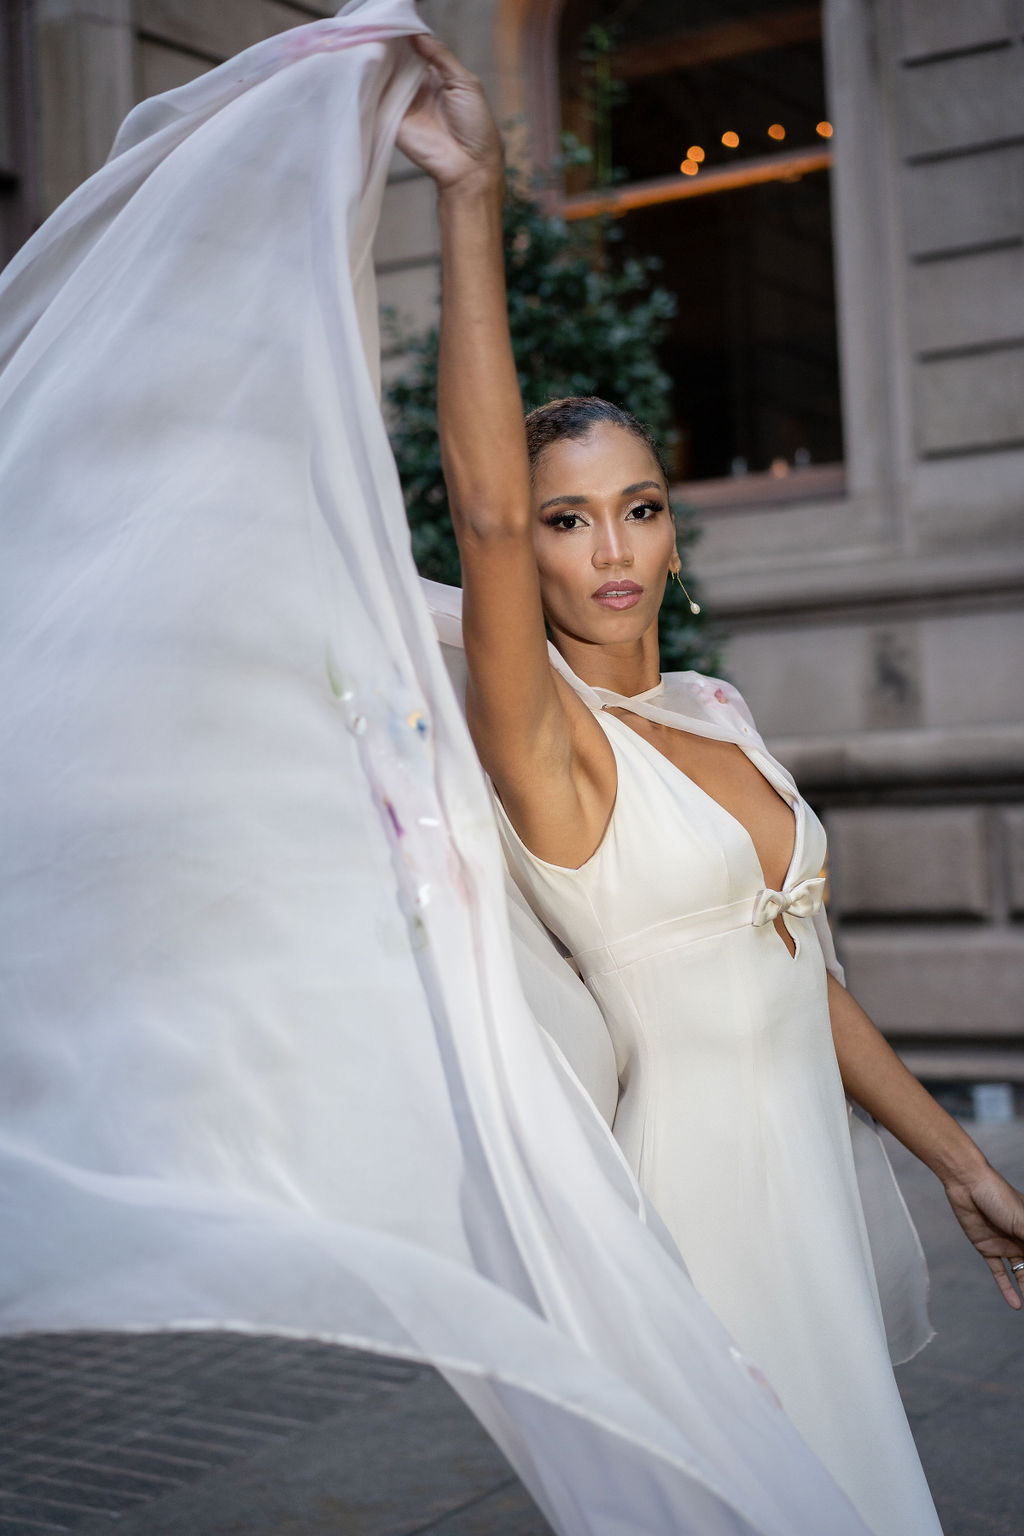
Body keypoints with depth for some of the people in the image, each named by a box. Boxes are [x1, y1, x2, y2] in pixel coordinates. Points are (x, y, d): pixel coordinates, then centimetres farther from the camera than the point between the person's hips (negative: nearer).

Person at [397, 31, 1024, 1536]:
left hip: (814, 1181, 7)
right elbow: (484, 509, -30)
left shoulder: (723, 715, 8)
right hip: (691, 1190, -7)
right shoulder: (544, 734, -12)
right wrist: (473, 199, -32)